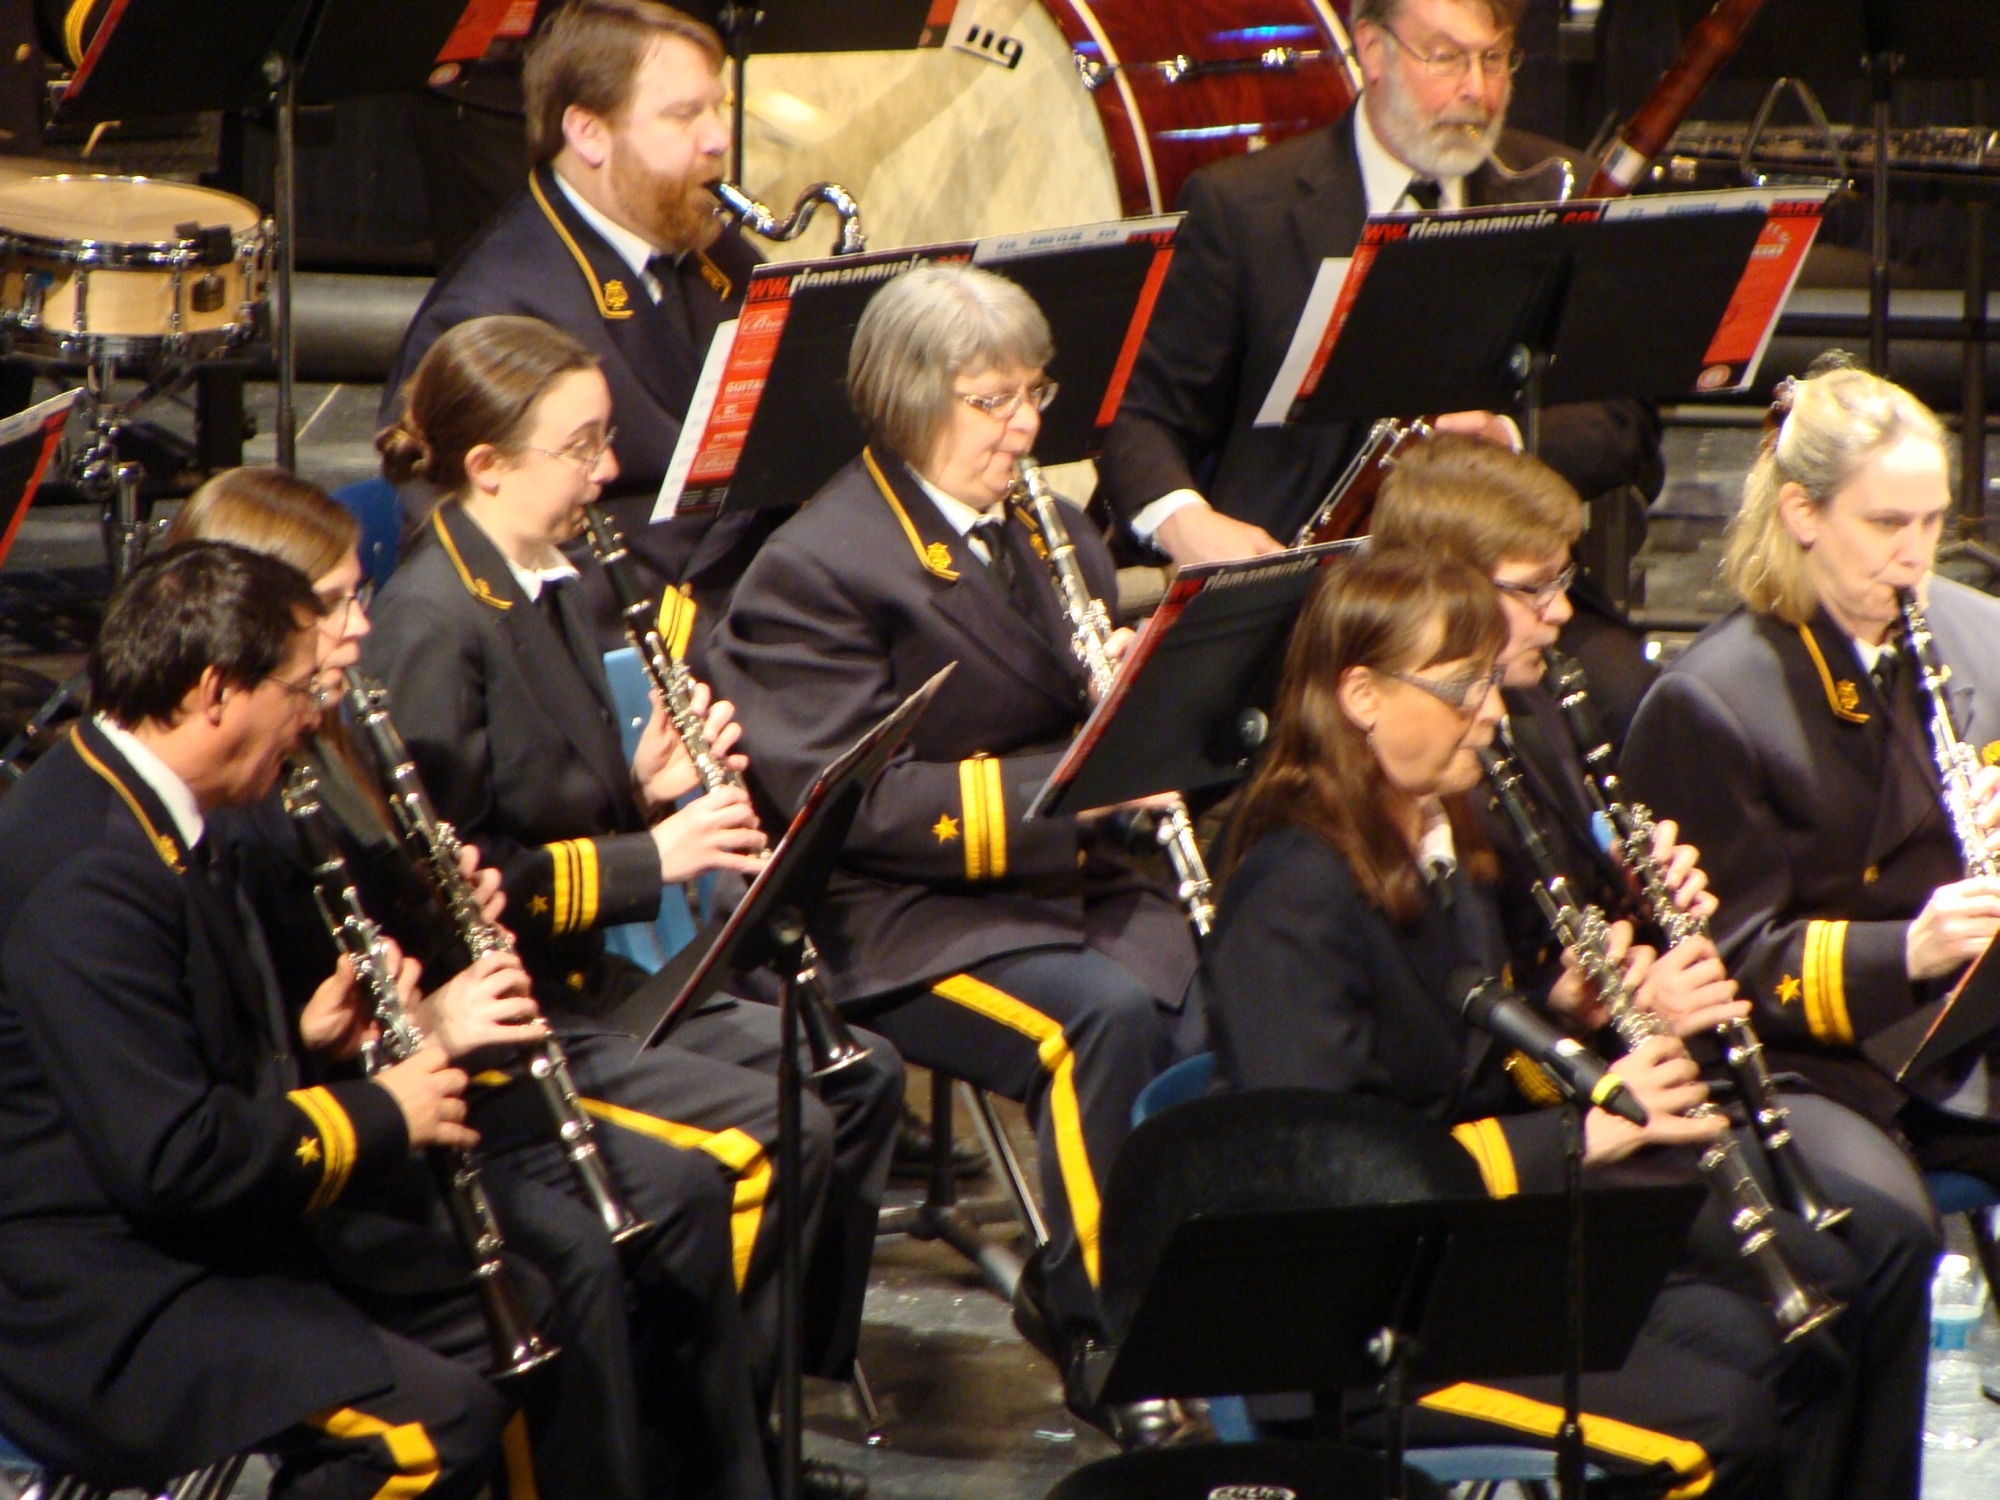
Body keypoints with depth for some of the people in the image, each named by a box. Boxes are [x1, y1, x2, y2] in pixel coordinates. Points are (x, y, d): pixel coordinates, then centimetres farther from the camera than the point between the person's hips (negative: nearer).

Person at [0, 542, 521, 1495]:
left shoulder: (132, 810, 10)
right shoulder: (82, 875, -24)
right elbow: (170, 1159, -27)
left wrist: (302, 1039, 7)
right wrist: (379, 1115, -14)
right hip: (97, 1320, -11)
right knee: (439, 1421, -25)